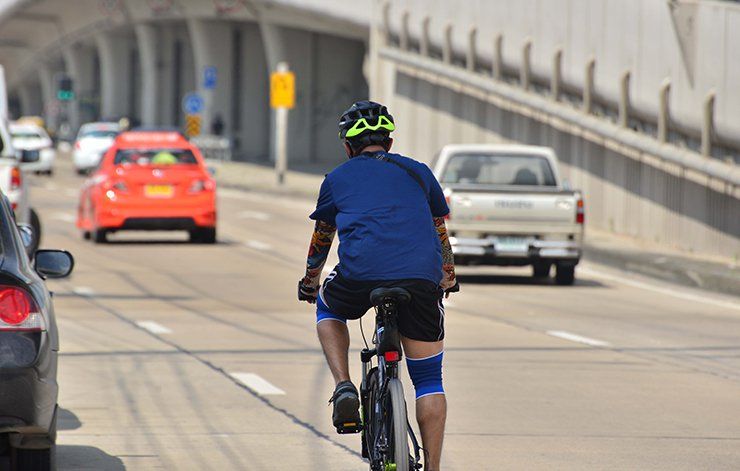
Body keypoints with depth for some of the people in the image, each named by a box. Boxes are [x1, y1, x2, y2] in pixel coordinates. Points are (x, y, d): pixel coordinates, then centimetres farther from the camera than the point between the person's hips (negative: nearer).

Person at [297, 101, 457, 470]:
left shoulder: (337, 178, 23)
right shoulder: (417, 172, 26)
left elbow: (320, 241, 37)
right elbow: (440, 232, 39)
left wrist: (309, 282, 55)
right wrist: (448, 278, 56)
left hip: (359, 275, -1)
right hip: (422, 281, 1)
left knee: (328, 307, 33)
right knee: (428, 381, 13)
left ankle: (344, 387, 13)